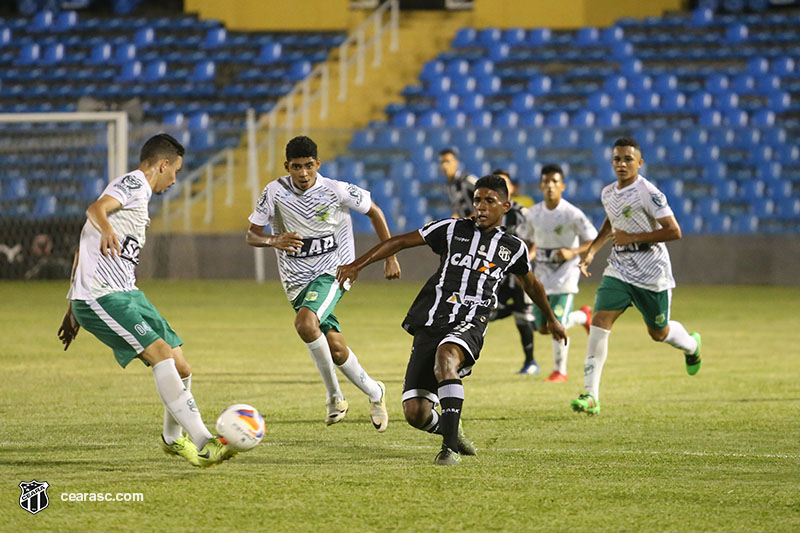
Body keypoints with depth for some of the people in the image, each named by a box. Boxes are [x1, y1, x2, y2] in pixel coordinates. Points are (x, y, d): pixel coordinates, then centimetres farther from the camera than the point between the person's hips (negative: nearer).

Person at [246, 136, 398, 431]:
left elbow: (374, 212, 7)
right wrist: (273, 241, -24)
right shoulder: (276, 192, -7)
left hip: (334, 271, -3)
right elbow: (252, 234, -1)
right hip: (297, 281, 3)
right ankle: (374, 393, 26)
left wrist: (390, 257, 7)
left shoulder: (337, 190, -10)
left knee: (305, 322, -30)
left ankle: (334, 395, -13)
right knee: (336, 349, -1)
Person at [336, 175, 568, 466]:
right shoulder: (453, 229, 10)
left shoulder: (513, 247, 15)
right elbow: (401, 242, 11)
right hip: (430, 324, 2)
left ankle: (450, 447, -38)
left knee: (446, 357, -39)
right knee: (415, 413, -9)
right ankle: (450, 432, 27)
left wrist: (551, 319, 48)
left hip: (468, 327, -1)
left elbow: (531, 284, 34)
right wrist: (357, 265, 3)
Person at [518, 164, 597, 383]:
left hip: (565, 272, -6)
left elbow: (593, 240, -8)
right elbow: (527, 240, 16)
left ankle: (560, 370, 4)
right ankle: (583, 316, 34)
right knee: (543, 327, 7)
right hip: (542, 274, 6)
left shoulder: (572, 214, -13)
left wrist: (572, 252, -22)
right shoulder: (533, 213, 2)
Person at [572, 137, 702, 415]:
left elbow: (673, 231, -19)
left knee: (659, 332, 10)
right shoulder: (608, 193, 6)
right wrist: (591, 251, 15)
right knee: (600, 321, -13)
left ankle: (691, 345, 49)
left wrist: (632, 237, -19)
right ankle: (591, 396, -16)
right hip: (619, 269, 5)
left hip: (651, 273, -5)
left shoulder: (648, 193, -17)